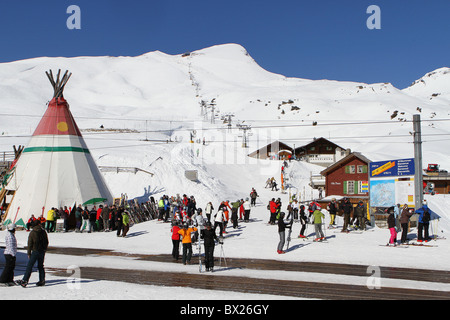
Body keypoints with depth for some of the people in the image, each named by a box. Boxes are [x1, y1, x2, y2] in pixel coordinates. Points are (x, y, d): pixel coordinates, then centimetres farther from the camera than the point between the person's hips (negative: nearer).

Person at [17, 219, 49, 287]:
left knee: (29, 266, -4)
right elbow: (47, 242, 8)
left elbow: (30, 244, -4)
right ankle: (42, 281, 11)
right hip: (42, 252, 4)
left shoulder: (32, 233, -4)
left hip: (35, 251, -4)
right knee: (41, 266, 12)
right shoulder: (43, 232, 4)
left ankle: (25, 281, -11)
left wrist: (29, 253, 2)